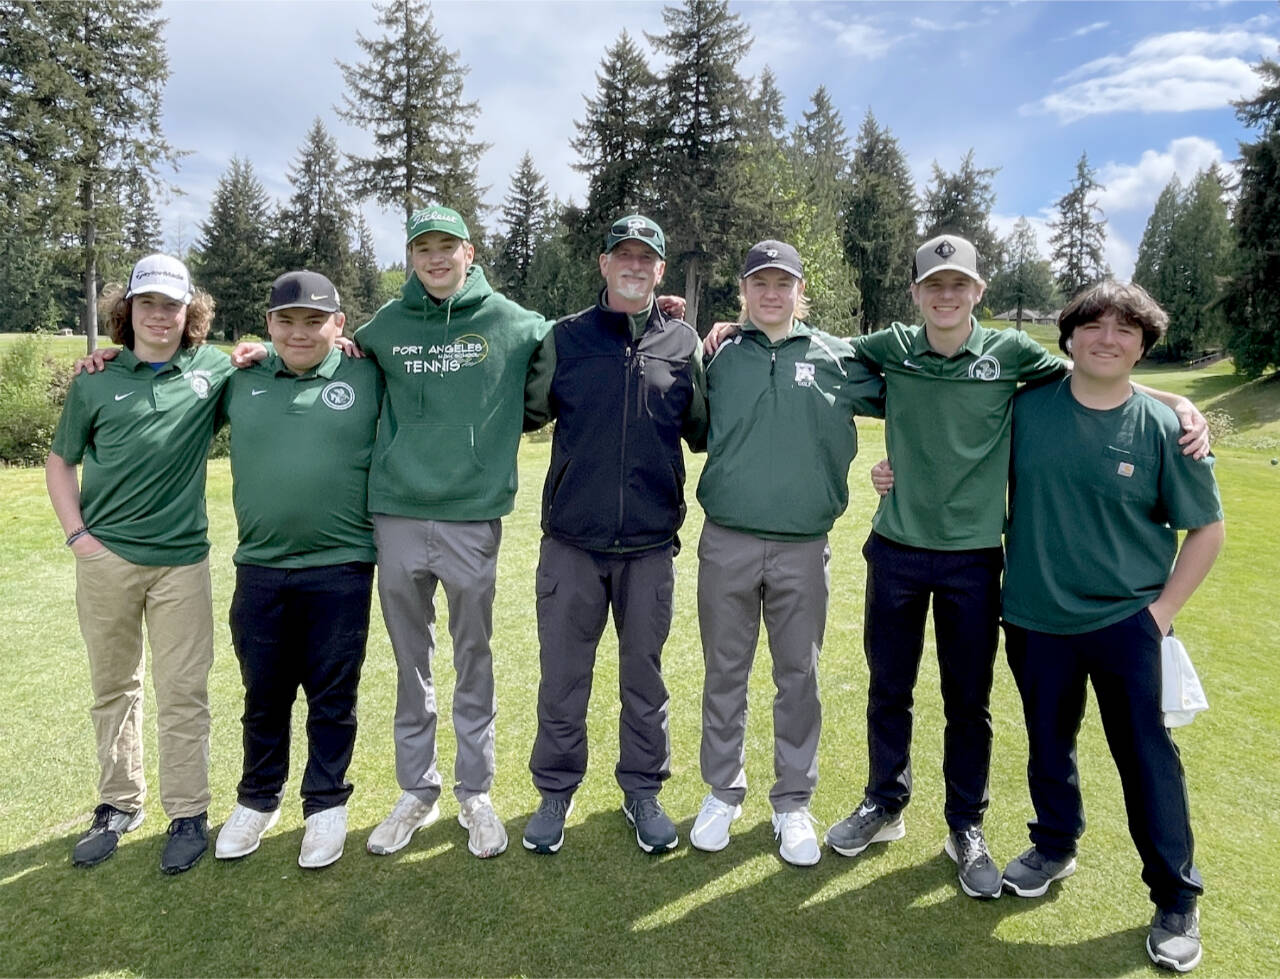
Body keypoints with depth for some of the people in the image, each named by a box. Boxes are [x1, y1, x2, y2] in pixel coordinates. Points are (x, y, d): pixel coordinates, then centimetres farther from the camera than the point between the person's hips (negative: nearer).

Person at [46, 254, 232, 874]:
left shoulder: (213, 370, 1)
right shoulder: (95, 383, 3)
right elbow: (60, 462, 11)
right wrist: (76, 534, 0)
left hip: (182, 558, -1)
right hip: (106, 558, 2)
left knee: (183, 692, 2)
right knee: (113, 688, 14)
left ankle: (188, 814, 15)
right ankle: (119, 805, 29)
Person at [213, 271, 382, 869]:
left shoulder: (368, 378, -1)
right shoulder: (243, 382, 8)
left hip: (340, 570, -3)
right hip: (259, 569, 3)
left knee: (332, 697, 9)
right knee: (263, 696, 17)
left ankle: (326, 805, 27)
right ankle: (258, 800, 36)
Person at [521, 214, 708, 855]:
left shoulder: (683, 343, 6)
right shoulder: (565, 338, 5)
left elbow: (703, 431, 12)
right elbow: (526, 412, 12)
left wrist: (719, 371, 2)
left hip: (650, 543, 1)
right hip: (571, 542, 0)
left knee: (644, 675, 13)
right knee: (562, 676, 8)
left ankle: (643, 791, 31)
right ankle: (555, 792, 28)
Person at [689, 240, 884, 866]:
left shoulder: (837, 358, 3)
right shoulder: (720, 358, 4)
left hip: (804, 546, 0)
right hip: (727, 541, 0)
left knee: (799, 678, 10)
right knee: (725, 673, 10)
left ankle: (793, 803, 26)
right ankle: (722, 792, 29)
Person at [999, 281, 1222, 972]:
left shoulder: (1164, 429, -8)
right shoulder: (1027, 408, -3)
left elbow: (1206, 528, 0)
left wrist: (1162, 610, -5)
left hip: (1125, 622, -2)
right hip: (1035, 618, 2)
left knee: (1145, 753, 5)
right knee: (1048, 742, 17)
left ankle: (1176, 899, 25)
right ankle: (1055, 847, 41)